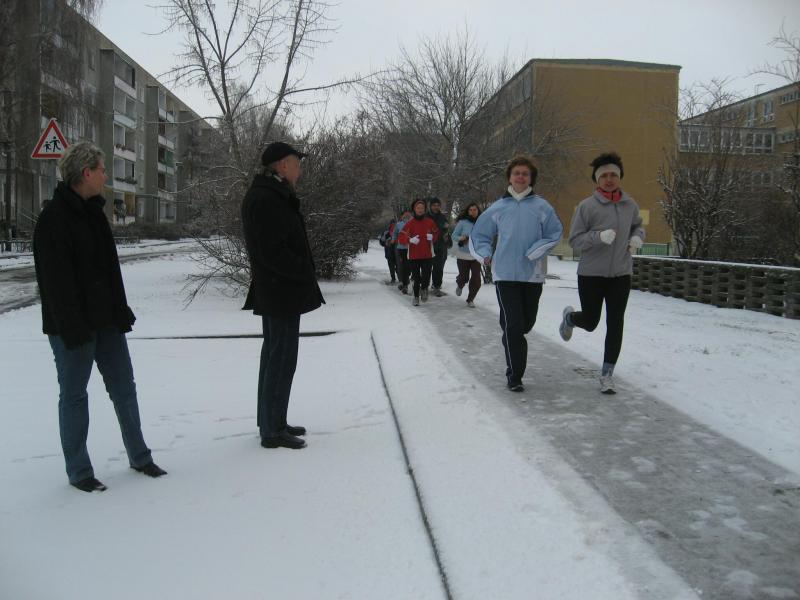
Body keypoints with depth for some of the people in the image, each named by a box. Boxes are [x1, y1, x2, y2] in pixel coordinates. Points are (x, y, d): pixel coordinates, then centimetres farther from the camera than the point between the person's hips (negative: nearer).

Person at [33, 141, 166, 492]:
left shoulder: (93, 212, 12)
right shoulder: (54, 218, -14)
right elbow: (56, 279, -19)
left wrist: (121, 311, 13)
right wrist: (72, 327, -21)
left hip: (107, 320, 8)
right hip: (72, 327, -8)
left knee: (124, 387, 13)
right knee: (74, 395, 4)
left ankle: (139, 456, 25)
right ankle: (78, 472, 16)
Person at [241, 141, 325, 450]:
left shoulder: (272, 196, 15)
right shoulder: (267, 200, -19)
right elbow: (273, 251, -24)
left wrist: (304, 274, 9)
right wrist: (305, 273, -15)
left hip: (275, 291, 11)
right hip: (281, 293, -11)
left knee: (274, 355, 17)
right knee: (281, 359, -4)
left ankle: (271, 422, 29)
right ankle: (273, 430, 5)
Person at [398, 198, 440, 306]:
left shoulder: (430, 222, 4)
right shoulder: (410, 223, 0)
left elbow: (436, 234, 16)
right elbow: (401, 237, -2)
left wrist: (432, 237, -5)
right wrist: (410, 240, -20)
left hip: (427, 255, 0)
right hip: (413, 255, 0)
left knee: (426, 276, -9)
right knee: (416, 277, 2)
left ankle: (424, 288, 24)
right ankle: (416, 296, 22)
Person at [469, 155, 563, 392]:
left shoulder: (541, 206, 2)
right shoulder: (498, 208, 5)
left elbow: (555, 233, -2)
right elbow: (479, 234, 13)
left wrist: (534, 252, -14)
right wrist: (485, 254, -3)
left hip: (533, 273, 1)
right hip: (505, 273, -1)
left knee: (526, 323, 12)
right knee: (513, 324, -7)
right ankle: (514, 375, 3)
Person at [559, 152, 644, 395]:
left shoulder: (630, 205, 3)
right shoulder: (587, 206, -10)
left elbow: (637, 226, 22)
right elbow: (574, 240, -9)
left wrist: (637, 238, -1)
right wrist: (599, 236, -25)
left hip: (621, 274, 3)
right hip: (591, 274, -3)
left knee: (615, 324, 1)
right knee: (590, 322, 9)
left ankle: (607, 373, 12)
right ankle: (569, 317, 45)